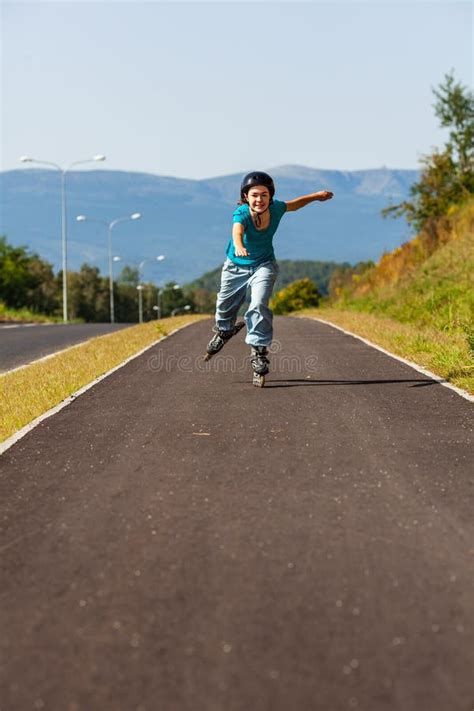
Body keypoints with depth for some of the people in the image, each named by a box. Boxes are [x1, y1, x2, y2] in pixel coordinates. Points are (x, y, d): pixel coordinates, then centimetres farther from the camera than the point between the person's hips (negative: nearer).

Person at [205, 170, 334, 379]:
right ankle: (224, 330, 53)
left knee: (259, 305, -22)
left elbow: (292, 205, 4)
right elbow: (237, 230, -55)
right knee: (225, 306, 19)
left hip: (263, 266, 0)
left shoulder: (276, 209, -20)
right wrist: (239, 246, -76)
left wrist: (316, 196, 11)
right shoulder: (241, 214, -32)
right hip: (236, 267, 0)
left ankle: (259, 350, -10)